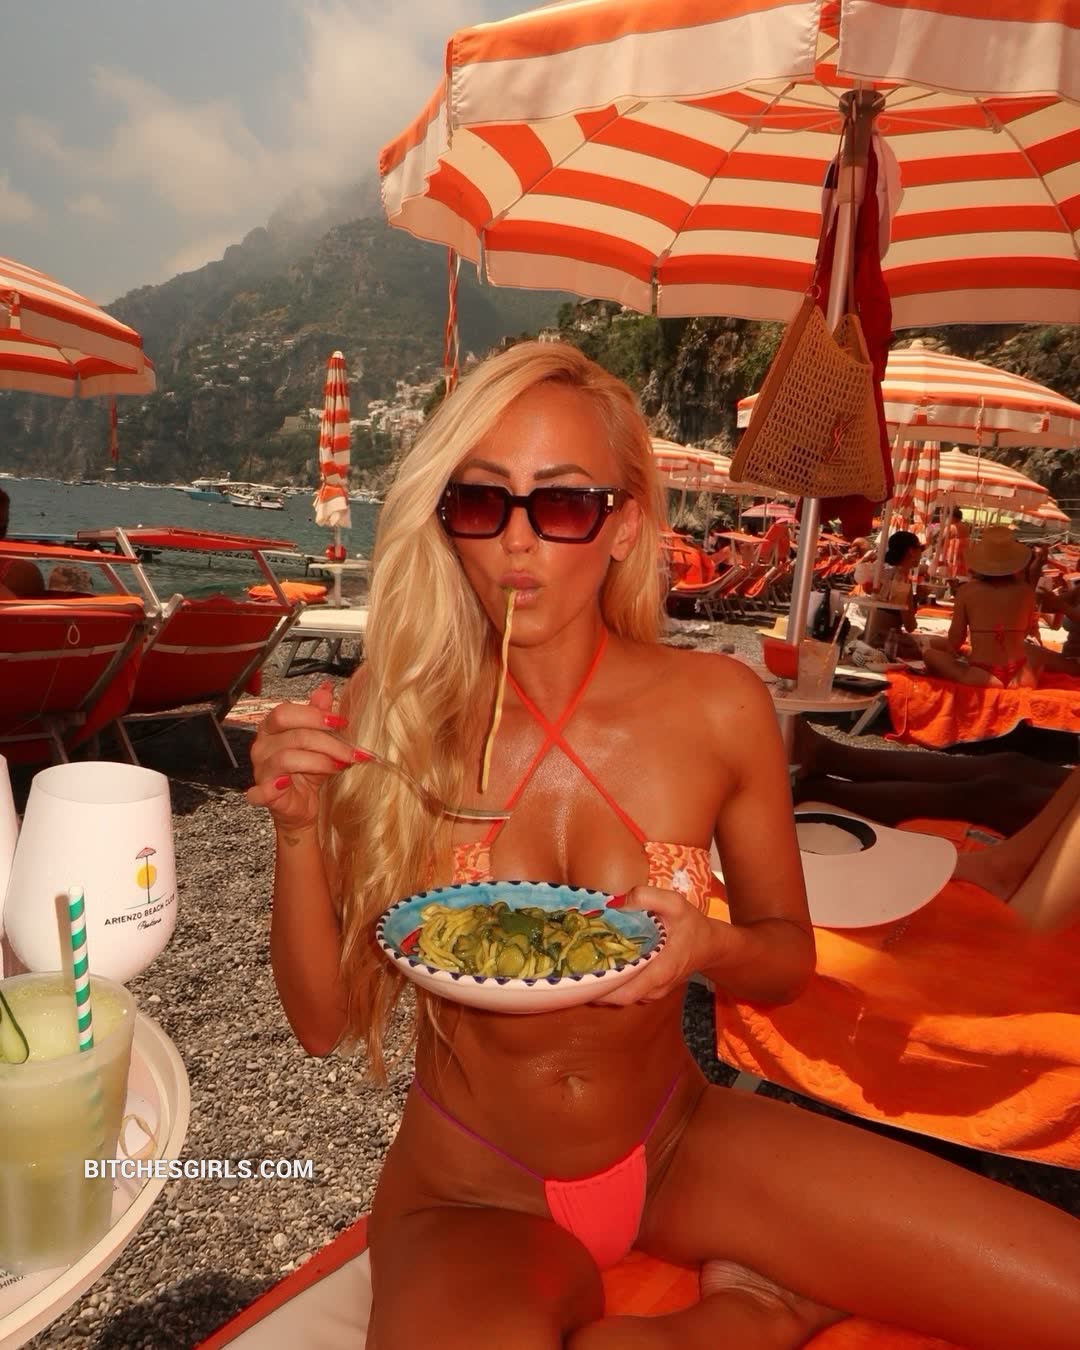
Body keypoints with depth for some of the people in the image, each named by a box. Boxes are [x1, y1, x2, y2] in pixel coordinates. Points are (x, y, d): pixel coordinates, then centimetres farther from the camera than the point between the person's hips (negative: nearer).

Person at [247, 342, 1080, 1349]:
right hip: (472, 1194, 0)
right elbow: (323, 1022, -8)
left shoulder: (716, 707, -13)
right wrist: (298, 830, -25)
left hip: (679, 1146, 1)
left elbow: (790, 955, 2)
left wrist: (711, 945, -21)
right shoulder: (392, 714, -15)